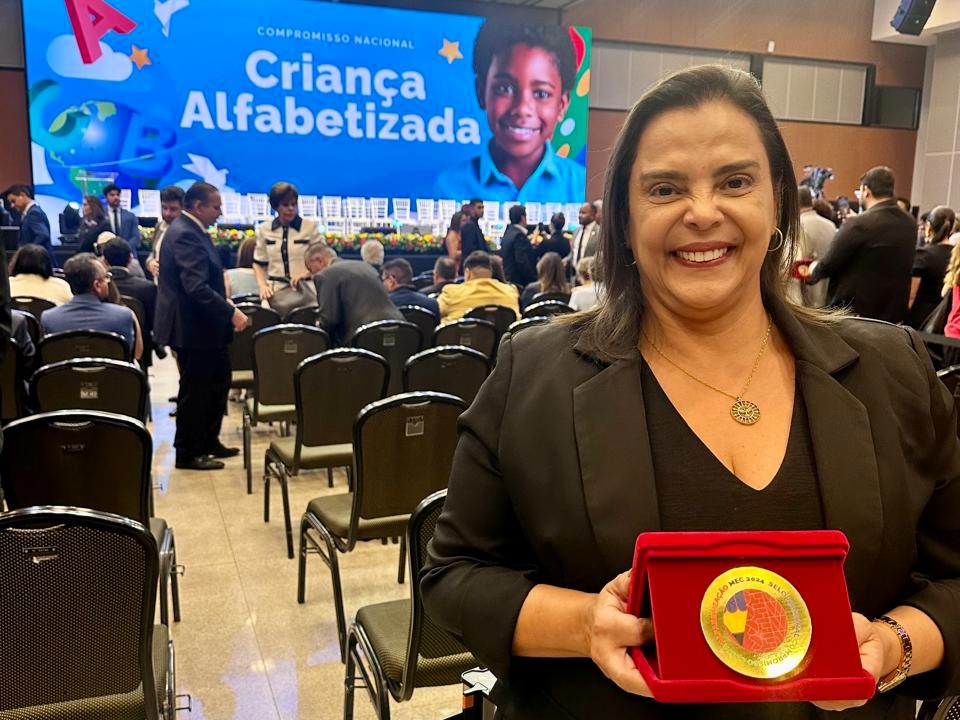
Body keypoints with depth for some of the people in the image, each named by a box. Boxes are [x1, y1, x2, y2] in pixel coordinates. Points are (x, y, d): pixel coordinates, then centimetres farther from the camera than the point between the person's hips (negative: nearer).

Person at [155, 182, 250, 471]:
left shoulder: (190, 230, 12)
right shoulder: (186, 235, -21)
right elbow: (196, 287, -30)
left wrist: (225, 304, 14)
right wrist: (231, 313, -28)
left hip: (201, 324, 10)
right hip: (193, 327, -10)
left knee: (217, 381, 18)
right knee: (195, 390, 1)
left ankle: (208, 441, 31)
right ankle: (188, 453, 15)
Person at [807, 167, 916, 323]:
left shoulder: (858, 225, -19)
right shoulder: (909, 224, 3)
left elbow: (827, 265, -14)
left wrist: (814, 270, 8)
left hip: (853, 311, -6)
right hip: (894, 313, 6)